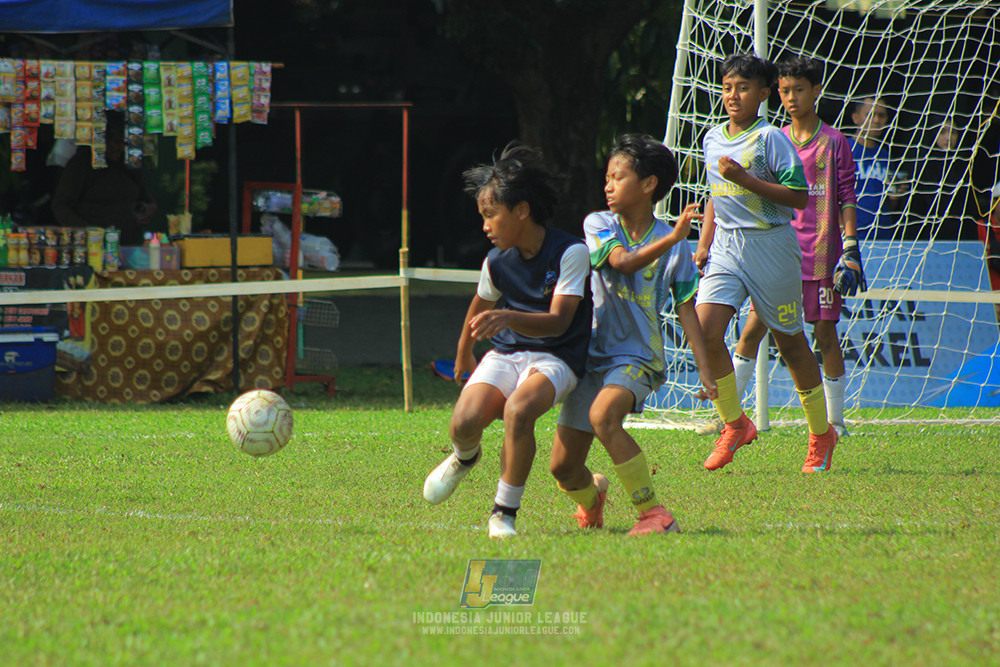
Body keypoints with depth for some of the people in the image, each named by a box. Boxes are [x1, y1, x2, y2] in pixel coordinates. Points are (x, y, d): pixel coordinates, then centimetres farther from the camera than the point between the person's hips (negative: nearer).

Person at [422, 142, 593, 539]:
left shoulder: (569, 253, -14)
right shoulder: (497, 261, 2)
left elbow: (558, 321, -23)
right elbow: (481, 305, 24)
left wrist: (508, 318, -40)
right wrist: (463, 354, 38)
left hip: (555, 357, -4)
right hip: (505, 353, 4)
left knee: (518, 410, -36)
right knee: (464, 422, -23)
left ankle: (505, 512, -19)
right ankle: (465, 457, 19)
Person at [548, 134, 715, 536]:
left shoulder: (676, 248, -1)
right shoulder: (598, 225, 1)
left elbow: (686, 310, -1)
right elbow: (623, 262, -18)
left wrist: (705, 371, -10)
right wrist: (670, 240, -32)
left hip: (638, 356, -3)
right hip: (592, 353, 3)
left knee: (603, 415, -36)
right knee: (563, 468, 3)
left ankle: (654, 514, -29)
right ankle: (592, 496, 41)